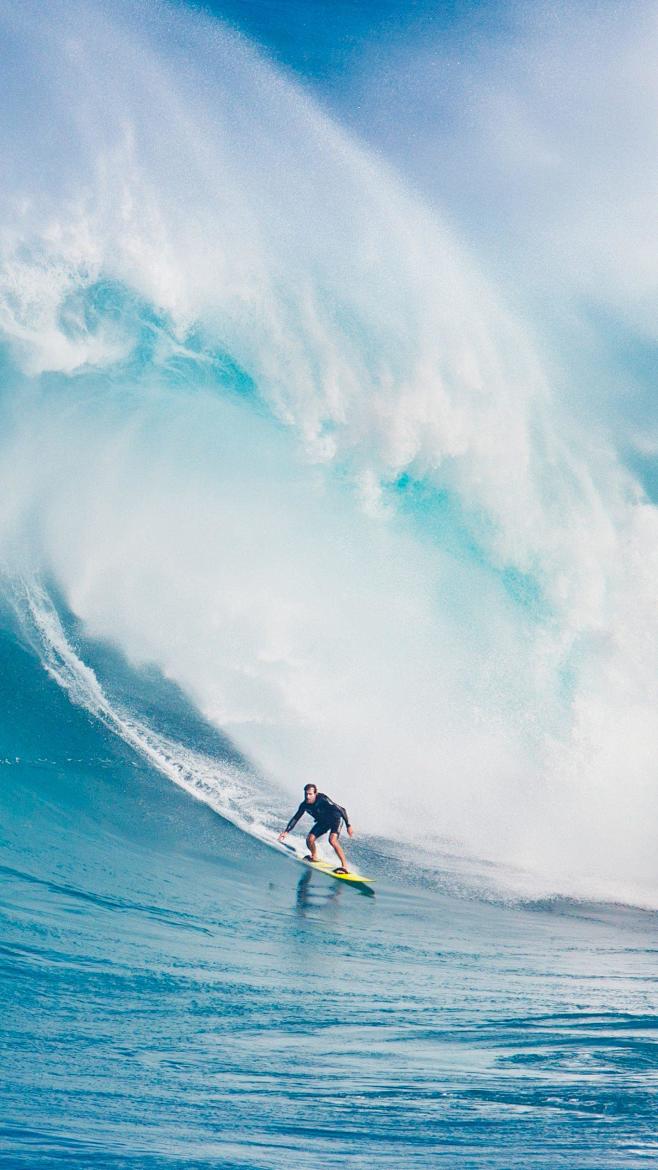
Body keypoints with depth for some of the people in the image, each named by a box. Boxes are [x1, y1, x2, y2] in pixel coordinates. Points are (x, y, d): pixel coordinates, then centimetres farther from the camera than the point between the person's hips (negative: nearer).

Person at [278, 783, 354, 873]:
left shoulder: (322, 799, -34)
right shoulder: (304, 805, -17)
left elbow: (341, 810, -30)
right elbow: (295, 818, -4)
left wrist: (348, 825, -31)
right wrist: (286, 831, -14)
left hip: (335, 818, -6)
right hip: (323, 821, 6)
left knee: (332, 840, -29)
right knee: (309, 840, -8)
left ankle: (344, 866, -30)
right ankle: (314, 857, 25)